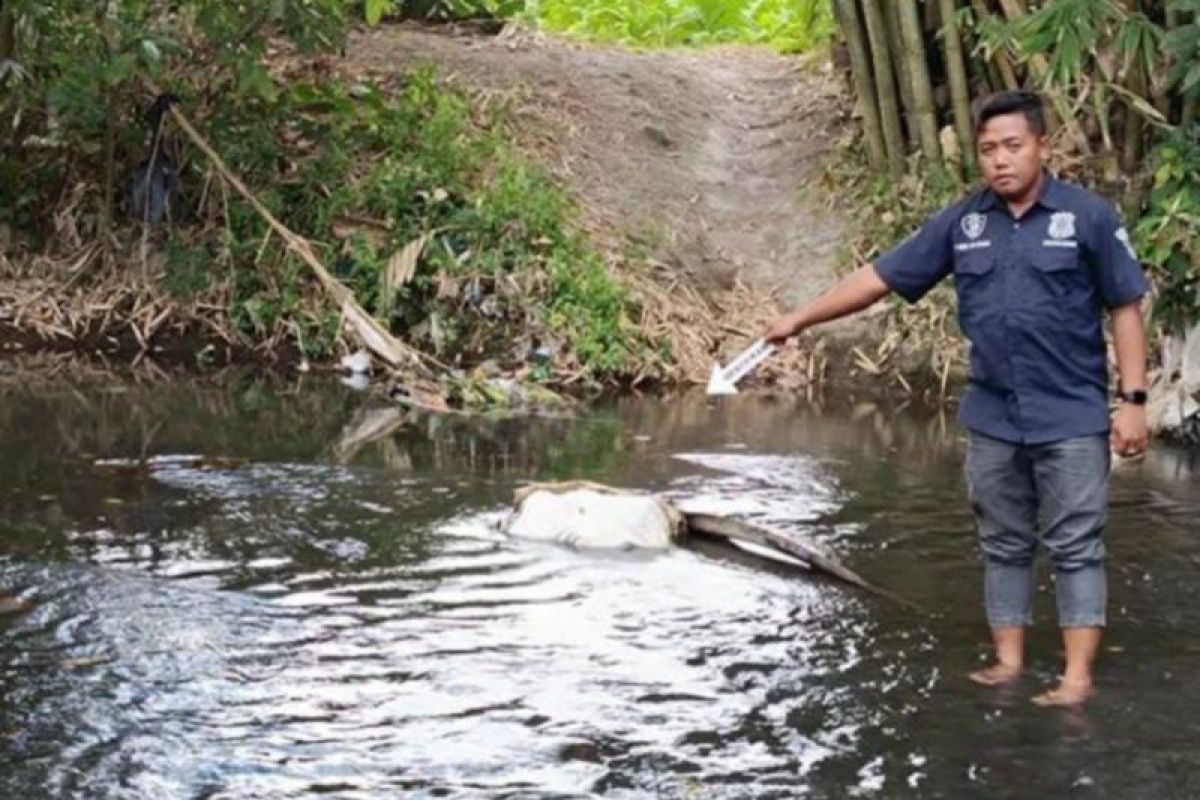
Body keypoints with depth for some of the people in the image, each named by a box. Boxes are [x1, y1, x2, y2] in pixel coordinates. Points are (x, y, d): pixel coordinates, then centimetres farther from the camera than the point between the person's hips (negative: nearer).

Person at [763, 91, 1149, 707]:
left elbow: (1125, 308, -3)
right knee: (1004, 546, 11)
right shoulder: (961, 223, 3)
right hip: (992, 421, 4)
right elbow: (880, 278, 6)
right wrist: (799, 319, 3)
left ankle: (1077, 676, 3)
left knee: (1075, 548, 0)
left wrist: (1133, 400, -9)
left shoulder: (1088, 217, -6)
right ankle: (1008, 660, 20)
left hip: (1072, 419, -4)